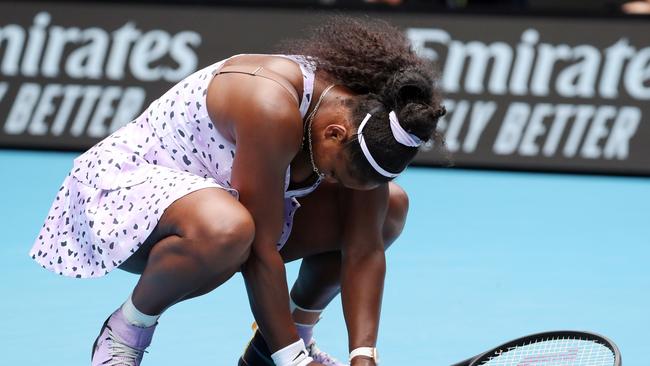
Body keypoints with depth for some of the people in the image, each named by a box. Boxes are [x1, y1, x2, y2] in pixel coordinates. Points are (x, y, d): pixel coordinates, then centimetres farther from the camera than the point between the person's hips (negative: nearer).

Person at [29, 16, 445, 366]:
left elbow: (363, 252, -8)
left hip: (219, 191, 8)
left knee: (391, 205, 2)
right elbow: (262, 251, -33)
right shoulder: (273, 107, -36)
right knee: (226, 228, -44)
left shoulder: (365, 116, -12)